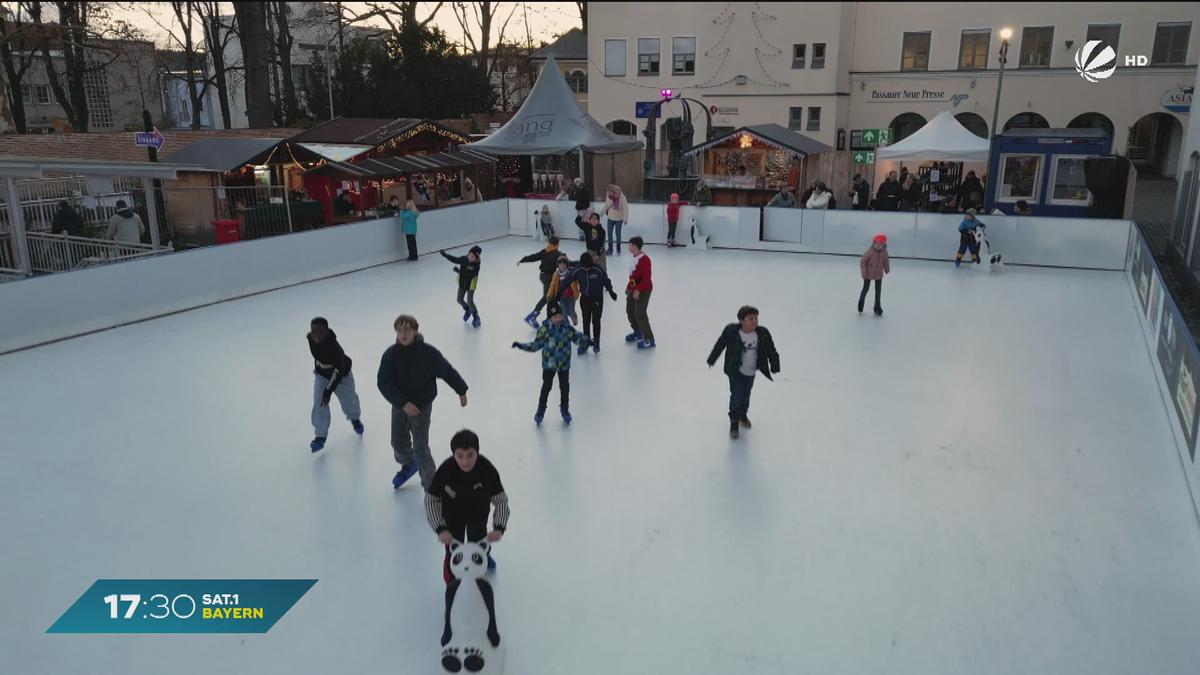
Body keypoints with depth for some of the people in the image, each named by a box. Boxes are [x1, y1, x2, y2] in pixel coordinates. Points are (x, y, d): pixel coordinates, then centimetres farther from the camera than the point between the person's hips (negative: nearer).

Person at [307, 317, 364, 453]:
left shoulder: (333, 347, -40)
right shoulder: (310, 338, -21)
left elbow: (338, 371, -36)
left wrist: (328, 391, -35)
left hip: (340, 375, -4)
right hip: (322, 375, 4)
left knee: (349, 401, 16)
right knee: (319, 404, -8)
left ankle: (355, 419, 49)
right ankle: (321, 435, 3)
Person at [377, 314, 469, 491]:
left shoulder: (428, 352, -18)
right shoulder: (391, 354, -13)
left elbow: (448, 371, -5)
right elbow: (383, 383, -14)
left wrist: (461, 391, 4)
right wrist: (403, 403, -22)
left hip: (422, 406, -3)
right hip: (399, 406, 4)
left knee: (420, 448, -5)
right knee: (398, 442, 20)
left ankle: (430, 488, 9)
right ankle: (408, 464, 53)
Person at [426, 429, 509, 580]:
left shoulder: (487, 469, -34)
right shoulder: (445, 470, -34)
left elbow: (501, 500, -25)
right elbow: (431, 500, -21)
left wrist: (499, 528, -38)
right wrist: (440, 529, -29)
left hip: (478, 512, 1)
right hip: (453, 513, -1)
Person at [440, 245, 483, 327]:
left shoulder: (476, 265, -29)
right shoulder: (463, 259, -15)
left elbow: (470, 275, -33)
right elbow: (454, 259, 3)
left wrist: (459, 271, -35)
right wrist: (445, 255, -6)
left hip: (471, 285, -6)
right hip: (462, 283, 6)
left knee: (470, 301, -3)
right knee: (460, 300, 15)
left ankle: (476, 316, 22)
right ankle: (468, 310, 45)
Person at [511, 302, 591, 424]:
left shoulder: (567, 328, -9)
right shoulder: (544, 329, -14)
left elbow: (577, 337, -6)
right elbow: (536, 345, -8)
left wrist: (586, 341, -25)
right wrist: (522, 346, -16)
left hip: (564, 364, 2)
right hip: (548, 364, -2)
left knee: (564, 387, 12)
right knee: (546, 387, 8)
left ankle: (565, 409, 31)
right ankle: (541, 409, 27)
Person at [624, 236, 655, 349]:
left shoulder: (644, 259, -20)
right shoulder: (635, 257, 9)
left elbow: (647, 277, -24)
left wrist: (638, 290, -28)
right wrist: (628, 287, 21)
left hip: (643, 290, -10)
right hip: (634, 289, 10)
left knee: (640, 314, -11)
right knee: (630, 311, 18)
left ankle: (649, 339, -3)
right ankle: (638, 332, 37)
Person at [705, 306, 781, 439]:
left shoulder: (763, 333, -20)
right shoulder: (731, 331, -26)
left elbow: (771, 351, -7)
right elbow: (720, 345, -11)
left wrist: (774, 367, -2)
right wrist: (711, 360, 0)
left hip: (751, 372, 3)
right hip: (735, 371, -3)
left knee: (746, 395, 20)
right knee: (736, 395, -3)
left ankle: (743, 414, 47)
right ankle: (734, 421, 18)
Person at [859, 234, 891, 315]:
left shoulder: (884, 252, -15)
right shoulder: (870, 252, -26)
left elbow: (886, 262, 3)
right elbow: (862, 262, -18)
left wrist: (887, 270, 14)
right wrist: (864, 273, -16)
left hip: (879, 275, 4)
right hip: (868, 275, -4)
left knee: (878, 290, 14)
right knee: (866, 288, 7)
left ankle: (877, 306, 28)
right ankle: (861, 303, 29)